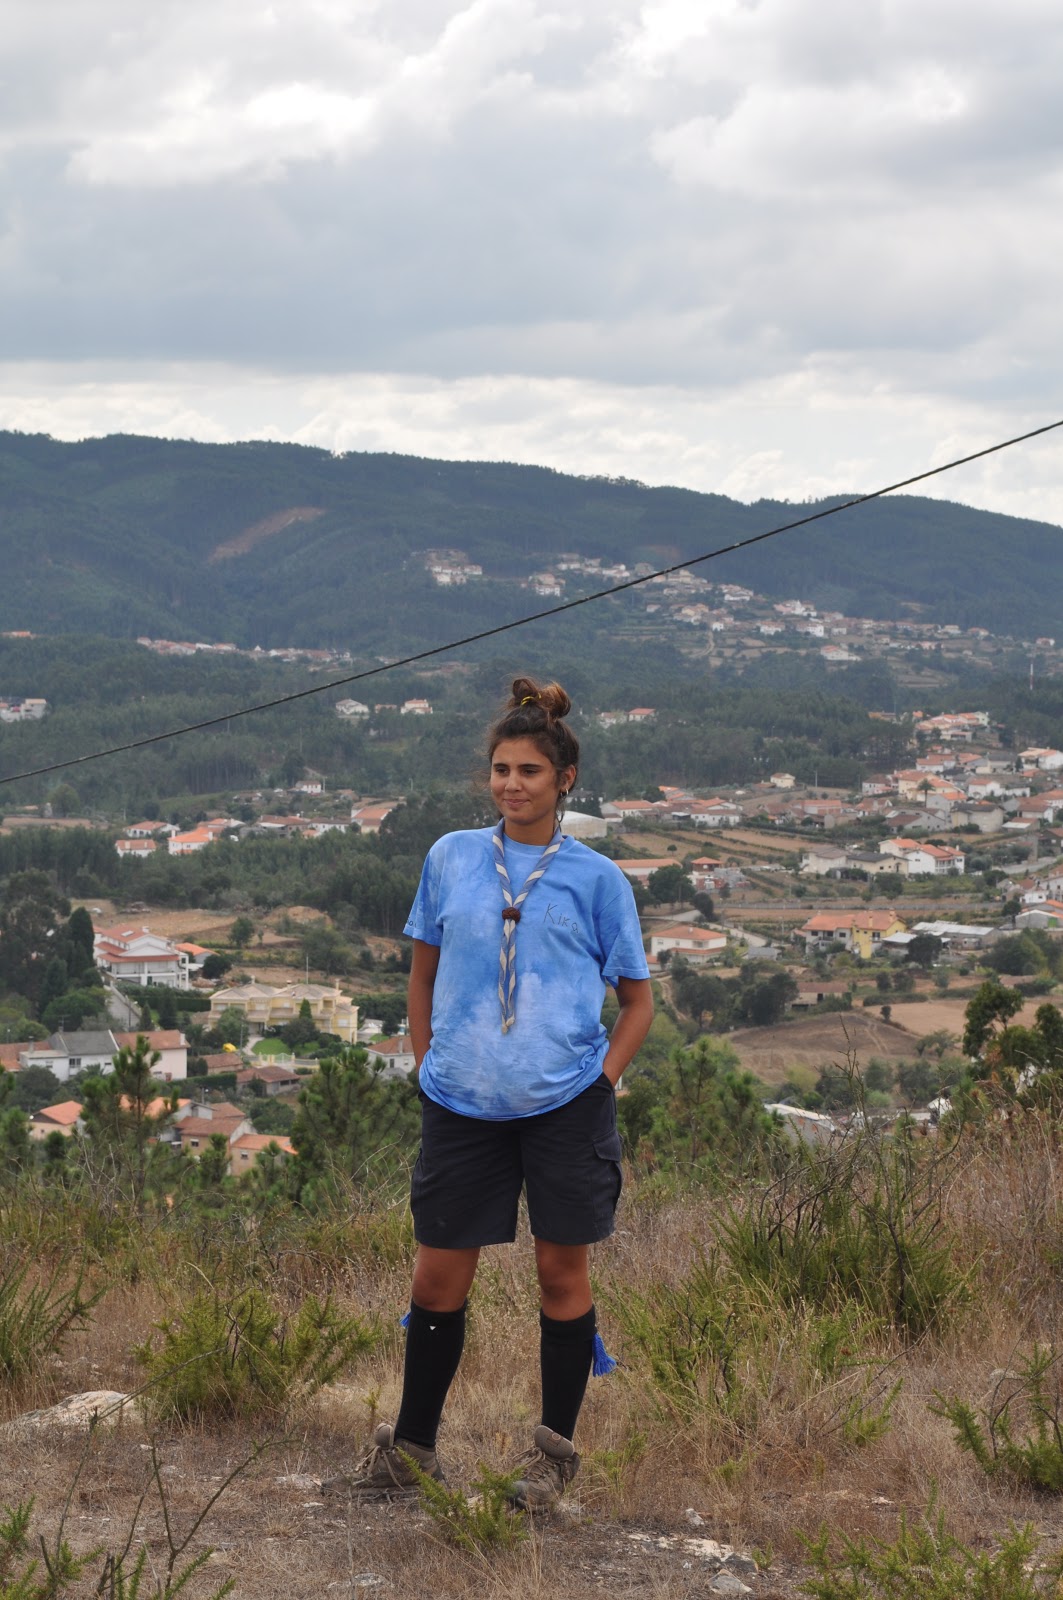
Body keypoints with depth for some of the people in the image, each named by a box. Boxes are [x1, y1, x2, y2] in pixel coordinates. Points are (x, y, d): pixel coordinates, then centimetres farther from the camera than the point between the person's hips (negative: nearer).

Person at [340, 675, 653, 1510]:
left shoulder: (596, 878, 0)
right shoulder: (450, 859, 5)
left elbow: (637, 997, 7)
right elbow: (424, 972, 16)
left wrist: (603, 1078, -3)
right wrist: (428, 1063, 8)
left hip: (566, 1105, -2)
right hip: (462, 1102, 2)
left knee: (563, 1269, 6)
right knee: (440, 1274, 6)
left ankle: (556, 1449, 20)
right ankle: (411, 1444, 22)